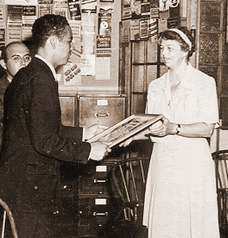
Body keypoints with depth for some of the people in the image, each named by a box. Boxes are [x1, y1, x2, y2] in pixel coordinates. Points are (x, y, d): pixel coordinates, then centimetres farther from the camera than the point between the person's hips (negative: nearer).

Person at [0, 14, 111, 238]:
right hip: (31, 189, -10)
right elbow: (44, 141, -23)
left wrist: (83, 133, 21)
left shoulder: (26, 75, 13)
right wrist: (88, 151, -13)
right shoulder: (40, 80, -19)